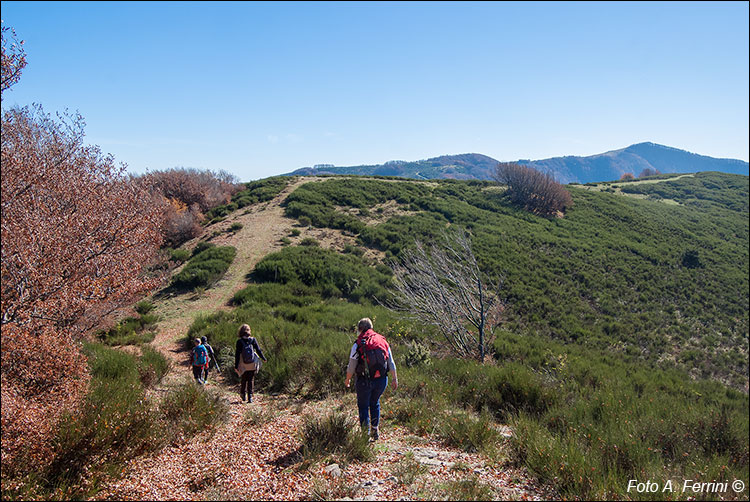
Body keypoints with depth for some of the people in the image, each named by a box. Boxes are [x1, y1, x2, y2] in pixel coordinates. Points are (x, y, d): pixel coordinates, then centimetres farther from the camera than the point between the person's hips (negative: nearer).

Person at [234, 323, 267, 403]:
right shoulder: (253, 340, -4)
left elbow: (237, 354, -8)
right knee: (251, 381, 7)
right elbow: (258, 350, 2)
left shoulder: (239, 342, -8)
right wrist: (264, 358, 17)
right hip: (253, 365, 1)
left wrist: (236, 366, -4)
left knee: (243, 380, 18)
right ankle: (250, 397, -1)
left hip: (243, 365, 0)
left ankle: (242, 394, 29)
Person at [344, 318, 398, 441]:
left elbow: (351, 367, -4)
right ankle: (375, 430, 22)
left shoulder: (358, 345, -9)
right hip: (382, 380, 4)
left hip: (365, 381, -4)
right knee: (375, 403, 22)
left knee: (363, 405, 11)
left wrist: (348, 380, 13)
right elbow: (391, 364, 5)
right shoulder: (383, 341, 2)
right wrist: (395, 379, 15)